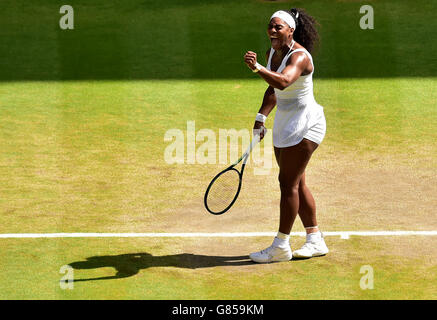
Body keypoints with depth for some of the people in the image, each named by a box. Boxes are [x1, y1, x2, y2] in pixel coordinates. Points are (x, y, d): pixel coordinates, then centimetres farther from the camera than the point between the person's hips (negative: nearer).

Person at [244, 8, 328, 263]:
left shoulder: (299, 56, -22)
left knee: (288, 182, -10)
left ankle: (281, 246, -5)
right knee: (296, 184, 12)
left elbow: (283, 81, -43)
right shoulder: (272, 53, 5)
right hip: (284, 124, 9)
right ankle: (315, 241, 21)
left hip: (305, 123, -9)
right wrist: (261, 118, 13)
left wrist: (258, 68, -57)